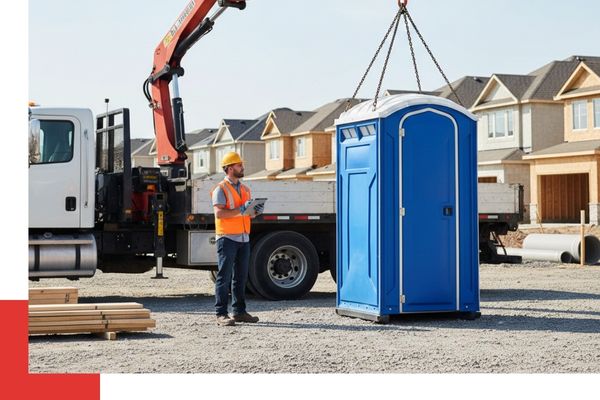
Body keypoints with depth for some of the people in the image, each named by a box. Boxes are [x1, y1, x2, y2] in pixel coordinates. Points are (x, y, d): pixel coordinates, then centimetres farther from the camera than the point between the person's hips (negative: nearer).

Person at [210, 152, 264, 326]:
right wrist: (240, 210, -21)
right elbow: (219, 213, -17)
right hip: (227, 238, -7)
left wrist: (255, 211, 2)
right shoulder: (221, 189, -6)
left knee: (241, 277, 10)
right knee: (224, 277, -6)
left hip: (243, 238, 7)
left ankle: (239, 311, 16)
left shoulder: (245, 189, 18)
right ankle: (221, 314, -5)